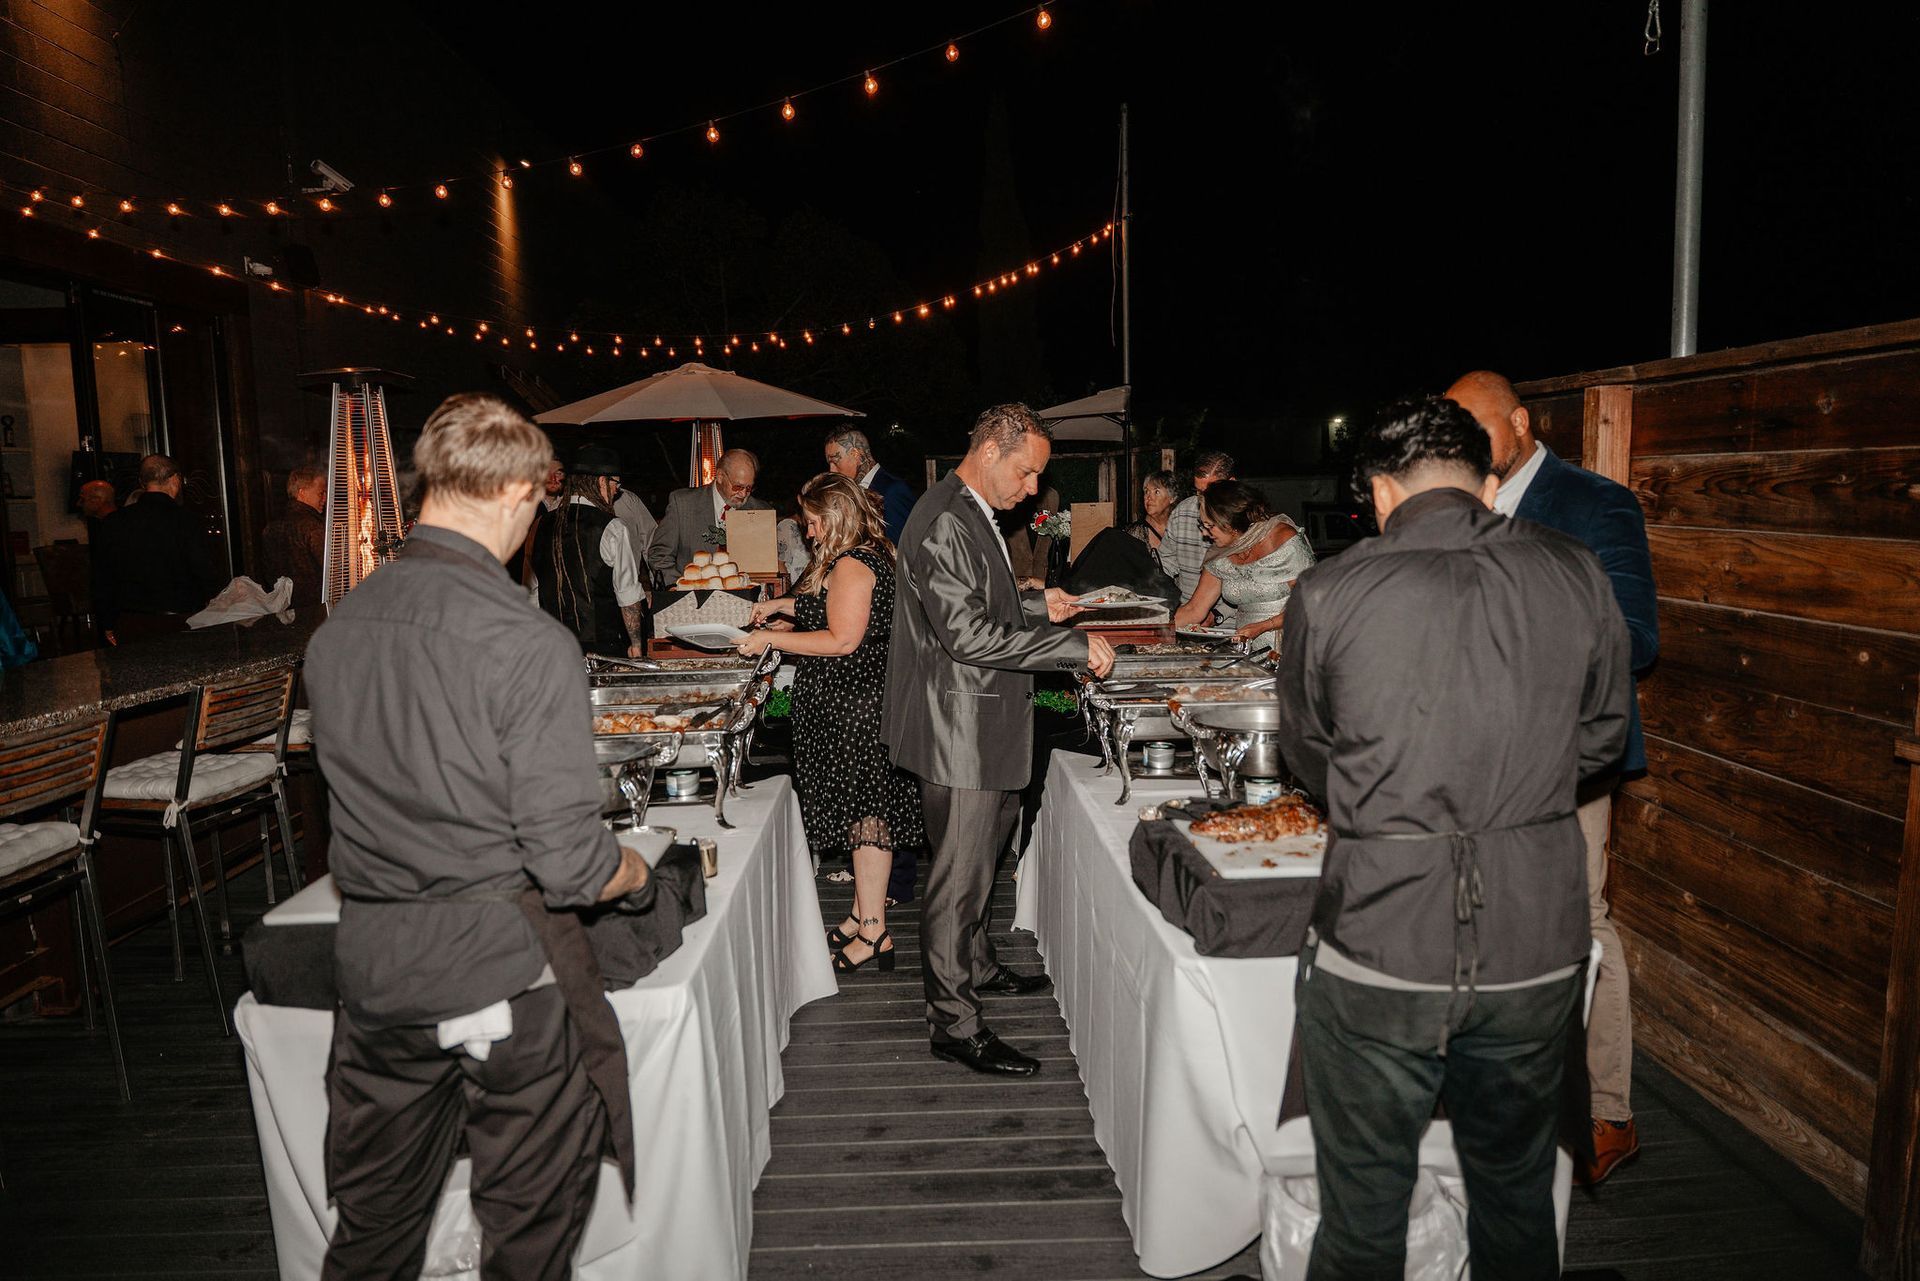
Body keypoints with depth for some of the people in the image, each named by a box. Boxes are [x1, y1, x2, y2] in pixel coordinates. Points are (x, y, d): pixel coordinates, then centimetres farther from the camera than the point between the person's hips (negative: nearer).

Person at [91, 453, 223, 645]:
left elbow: (102, 583, 10)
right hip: (177, 624, -4)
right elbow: (207, 577, -9)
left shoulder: (113, 523, 4)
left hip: (129, 626, 4)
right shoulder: (186, 521, -10)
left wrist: (108, 626, 19)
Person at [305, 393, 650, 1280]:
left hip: (369, 965, 6)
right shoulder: (529, 644, -21)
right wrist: (637, 872, 1)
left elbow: (363, 801, 11)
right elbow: (569, 866, -20)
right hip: (500, 968, -6)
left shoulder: (334, 630, 0)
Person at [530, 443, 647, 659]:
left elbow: (532, 591, 12)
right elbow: (628, 594, -9)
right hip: (604, 644, -5)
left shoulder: (542, 526, 6)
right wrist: (635, 644, 0)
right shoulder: (611, 529, -10)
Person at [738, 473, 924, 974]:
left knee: (864, 809, -4)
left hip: (853, 703, -10)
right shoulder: (870, 554, 15)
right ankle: (864, 913, 26)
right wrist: (783, 605, 20)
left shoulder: (851, 565, -17)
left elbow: (843, 640, -23)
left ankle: (874, 932, 5)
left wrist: (771, 639, -17)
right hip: (853, 703, 10)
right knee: (864, 807, 15)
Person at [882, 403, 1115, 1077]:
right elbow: (967, 635, -27)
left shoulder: (970, 515, 13)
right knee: (959, 874, -1)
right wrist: (1075, 647, -24)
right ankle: (953, 1023, 12)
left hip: (982, 726, 11)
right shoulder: (943, 524, -21)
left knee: (979, 860, 24)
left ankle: (975, 965, 43)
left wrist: (1036, 605, 10)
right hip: (958, 733, -11)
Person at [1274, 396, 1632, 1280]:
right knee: (1517, 1200, 25)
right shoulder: (1576, 575, -2)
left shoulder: (1328, 593, -10)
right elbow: (1599, 739, 11)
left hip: (1375, 950, -3)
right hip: (1535, 951, 3)